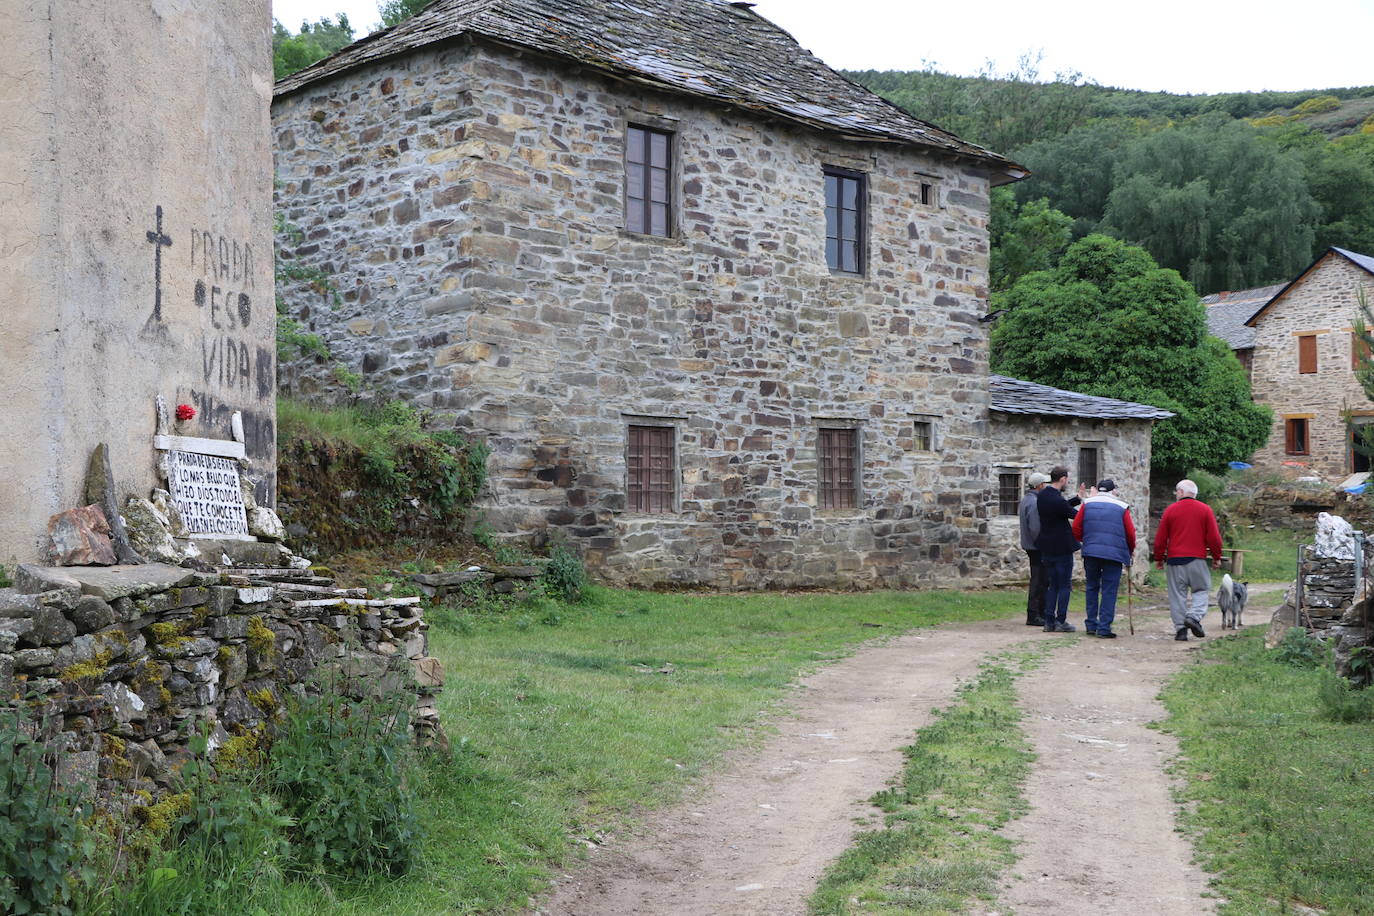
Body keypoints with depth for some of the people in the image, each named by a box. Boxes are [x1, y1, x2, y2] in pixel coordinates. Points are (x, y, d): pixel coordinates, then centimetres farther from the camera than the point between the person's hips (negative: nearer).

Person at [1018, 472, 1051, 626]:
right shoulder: (1034, 502, -19)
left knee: (1041, 580, 16)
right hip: (1037, 548, -11)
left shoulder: (1026, 499, 14)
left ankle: (1042, 612, 22)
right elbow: (1035, 528, -23)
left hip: (1030, 545, 11)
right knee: (1038, 581, -7)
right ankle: (1033, 616, -5)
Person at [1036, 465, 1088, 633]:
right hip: (1062, 548, -8)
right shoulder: (1057, 500, -22)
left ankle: (1049, 621, 11)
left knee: (1052, 585, 13)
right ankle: (1060, 621, 2)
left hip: (1047, 548, 8)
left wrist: (1078, 497, 13)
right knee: (1064, 585, 2)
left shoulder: (1041, 495, 5)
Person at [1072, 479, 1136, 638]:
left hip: (1091, 553, 2)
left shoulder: (1087, 504, 8)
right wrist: (1130, 551, 18)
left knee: (1091, 587, 15)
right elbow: (1130, 533, 1)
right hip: (1114, 553, -2)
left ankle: (1091, 625, 16)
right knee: (1109, 591, 1)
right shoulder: (1122, 507, 4)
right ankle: (1104, 628, -3)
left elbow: (1076, 529, 5)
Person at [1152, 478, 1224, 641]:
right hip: (1197, 560, 0)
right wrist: (1216, 557, 12)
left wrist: (1159, 558, 13)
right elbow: (1214, 537, 1)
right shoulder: (1205, 510, 3)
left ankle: (1180, 629, 1)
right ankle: (1194, 616, -12)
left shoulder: (1170, 510, 3)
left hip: (1175, 559, 0)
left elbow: (1160, 538, 4)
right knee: (1201, 590, 11)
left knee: (1178, 594, 4)